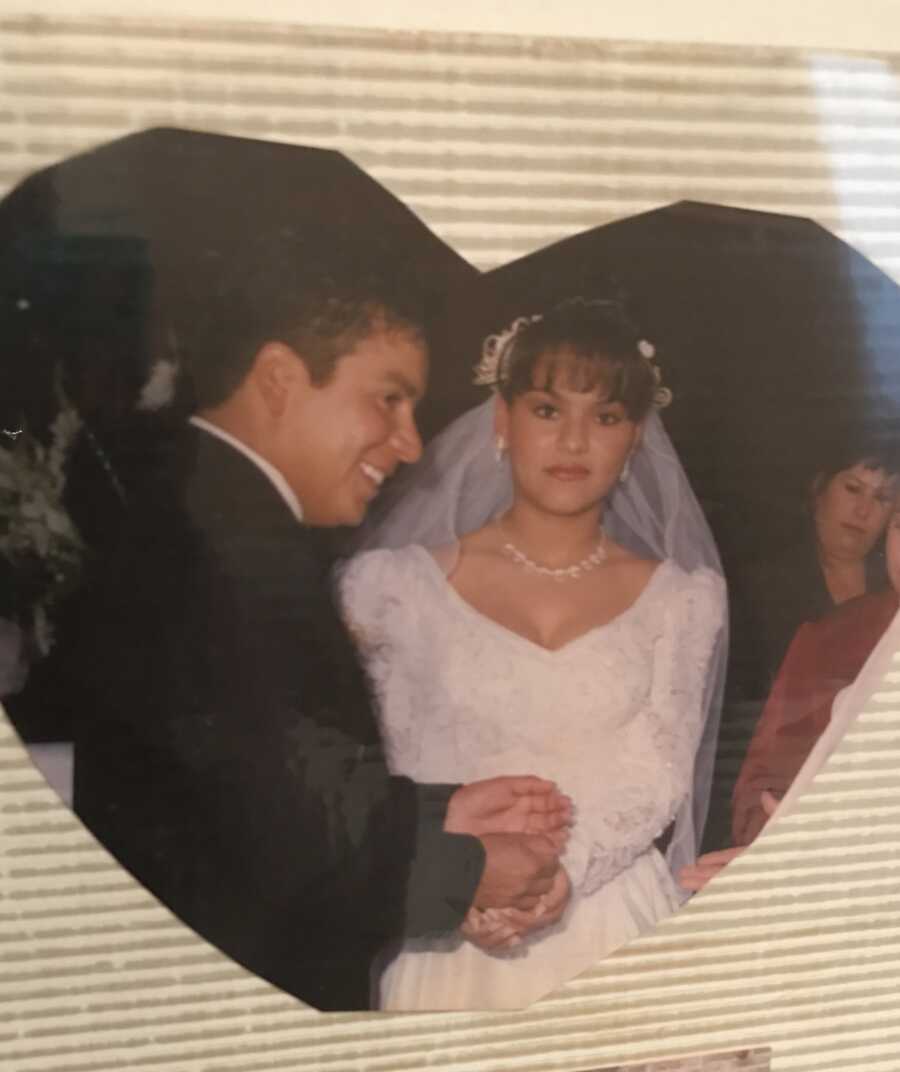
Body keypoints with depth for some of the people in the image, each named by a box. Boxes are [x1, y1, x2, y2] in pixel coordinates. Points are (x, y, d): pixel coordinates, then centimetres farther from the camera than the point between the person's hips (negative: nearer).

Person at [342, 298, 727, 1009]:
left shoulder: (683, 600, 3)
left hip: (613, 935, 1)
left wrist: (552, 870, -19)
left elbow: (656, 782, -5)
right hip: (453, 944, -1)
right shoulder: (403, 585, 0)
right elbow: (397, 776, 2)